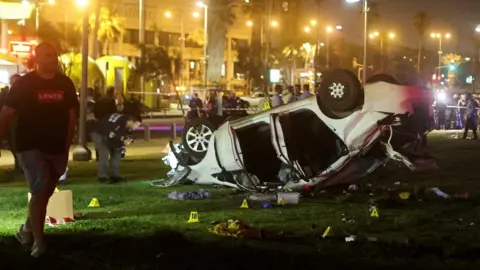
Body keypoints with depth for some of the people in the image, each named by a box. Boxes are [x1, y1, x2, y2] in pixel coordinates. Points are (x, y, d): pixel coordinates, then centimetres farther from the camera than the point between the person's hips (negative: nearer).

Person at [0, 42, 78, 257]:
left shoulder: (65, 84, 4)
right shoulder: (24, 84, -8)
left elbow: (71, 114, 10)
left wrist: (67, 145, 6)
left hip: (57, 148, 5)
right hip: (31, 146, -5)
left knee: (45, 192, 15)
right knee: (39, 191, -14)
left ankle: (27, 229, 35)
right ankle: (38, 241, -7)